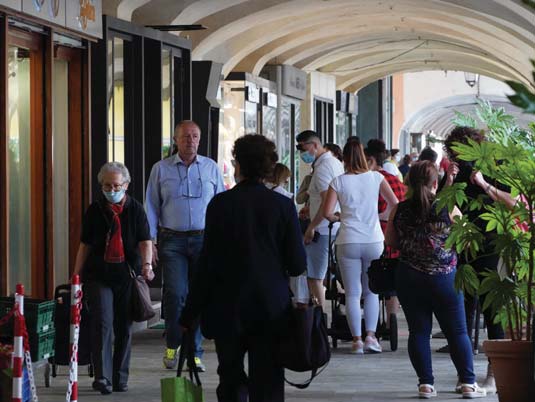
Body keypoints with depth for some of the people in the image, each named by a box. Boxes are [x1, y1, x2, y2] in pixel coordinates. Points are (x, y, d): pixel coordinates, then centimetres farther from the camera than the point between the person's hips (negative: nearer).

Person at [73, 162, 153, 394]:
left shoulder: (135, 210, 4)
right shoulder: (95, 211, 5)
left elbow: (145, 241, -3)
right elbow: (85, 245, 11)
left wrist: (147, 264, -20)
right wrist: (76, 275, 7)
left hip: (127, 275, 1)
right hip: (99, 276, -1)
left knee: (124, 328, 6)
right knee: (103, 324, -13)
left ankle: (120, 378, 16)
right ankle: (102, 377, -15)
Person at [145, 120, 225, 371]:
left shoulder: (211, 168, 10)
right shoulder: (161, 169, 7)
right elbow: (151, 207, 8)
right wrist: (150, 241, 0)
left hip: (204, 239, 1)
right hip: (172, 240, -1)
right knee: (175, 293, -10)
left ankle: (194, 353, 7)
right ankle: (172, 346, 9)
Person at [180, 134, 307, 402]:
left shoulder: (220, 204, -8)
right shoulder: (283, 205, -4)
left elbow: (207, 264, -8)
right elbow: (297, 265, -3)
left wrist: (190, 313, -1)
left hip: (228, 309, -1)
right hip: (272, 309, 1)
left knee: (232, 381, 13)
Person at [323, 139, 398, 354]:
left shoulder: (338, 182, -1)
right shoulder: (376, 178, 2)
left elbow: (327, 212, -7)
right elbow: (395, 204, 1)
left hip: (348, 242, -1)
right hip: (373, 240, 1)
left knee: (352, 294, 5)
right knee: (371, 291, 12)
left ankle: (357, 339, 2)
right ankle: (370, 336, 0)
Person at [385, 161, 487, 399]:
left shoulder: (400, 210, -3)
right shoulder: (448, 208, -8)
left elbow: (390, 241, 8)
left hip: (409, 278, 2)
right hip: (444, 278, -1)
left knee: (418, 331, 8)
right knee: (457, 331, 6)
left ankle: (425, 383, 5)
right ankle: (468, 383, 6)